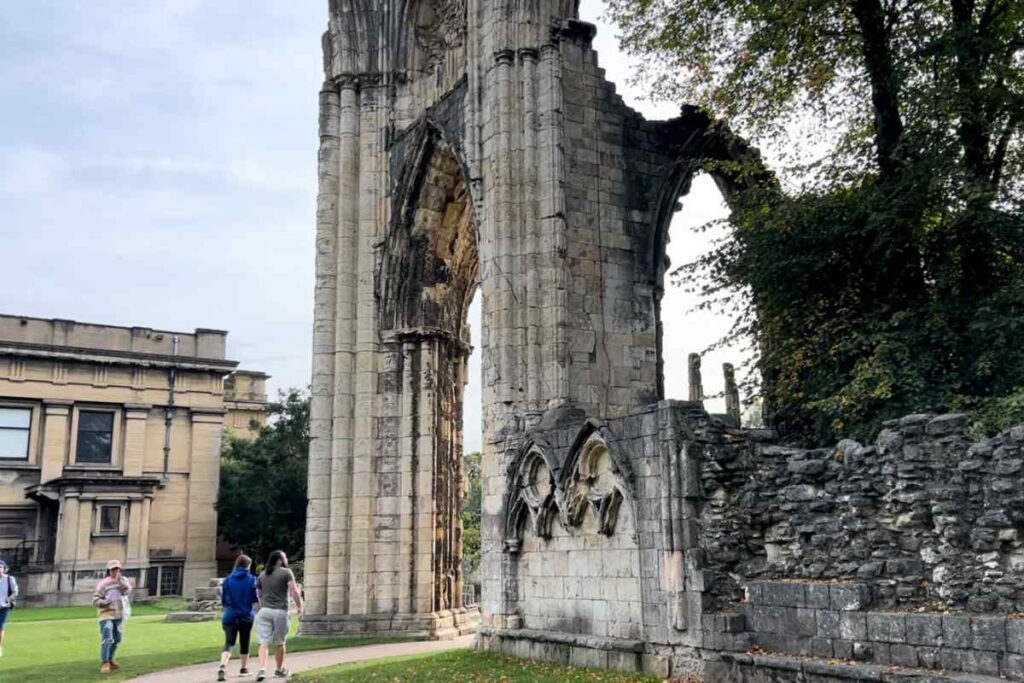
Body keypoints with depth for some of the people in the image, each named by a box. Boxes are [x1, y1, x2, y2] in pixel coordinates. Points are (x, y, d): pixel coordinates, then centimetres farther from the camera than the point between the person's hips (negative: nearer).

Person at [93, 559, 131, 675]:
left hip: (119, 615, 6)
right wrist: (104, 602, -32)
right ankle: (104, 663, -14)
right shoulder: (103, 584, -11)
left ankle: (110, 659, 33)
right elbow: (95, 600, -14)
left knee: (117, 639, 15)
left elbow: (127, 591, -15)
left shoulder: (123, 580, 3)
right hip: (107, 615, -6)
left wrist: (120, 580, -25)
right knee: (107, 639, -18)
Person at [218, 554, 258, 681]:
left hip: (230, 616, 1)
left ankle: (222, 667, -27)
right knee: (244, 643, 15)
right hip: (246, 616, -1)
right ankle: (244, 668, 27)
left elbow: (223, 600, 5)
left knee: (229, 643, -4)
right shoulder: (251, 579, -4)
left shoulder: (227, 580, 3)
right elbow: (255, 598, -6)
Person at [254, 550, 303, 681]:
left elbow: (259, 594, 20)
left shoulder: (262, 575, 15)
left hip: (264, 611, 3)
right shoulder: (286, 572, -1)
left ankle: (262, 669, -20)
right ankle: (280, 669, 29)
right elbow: (294, 591, -11)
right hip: (281, 612, -3)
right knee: (279, 643, 14)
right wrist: (300, 606, -1)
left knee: (264, 643, -2)